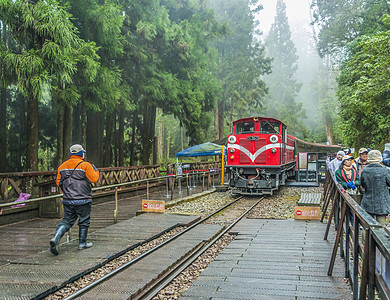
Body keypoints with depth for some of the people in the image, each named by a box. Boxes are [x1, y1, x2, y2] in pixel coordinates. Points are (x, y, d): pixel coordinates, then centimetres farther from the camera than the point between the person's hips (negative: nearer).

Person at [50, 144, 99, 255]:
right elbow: (93, 179, -12)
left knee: (66, 221, 12)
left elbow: (58, 182, 11)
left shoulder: (62, 166, 8)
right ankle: (82, 243, 18)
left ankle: (56, 238, -7)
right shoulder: (85, 165, -11)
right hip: (82, 200, -5)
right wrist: (96, 171, 8)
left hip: (67, 200, 5)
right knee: (84, 221, 10)